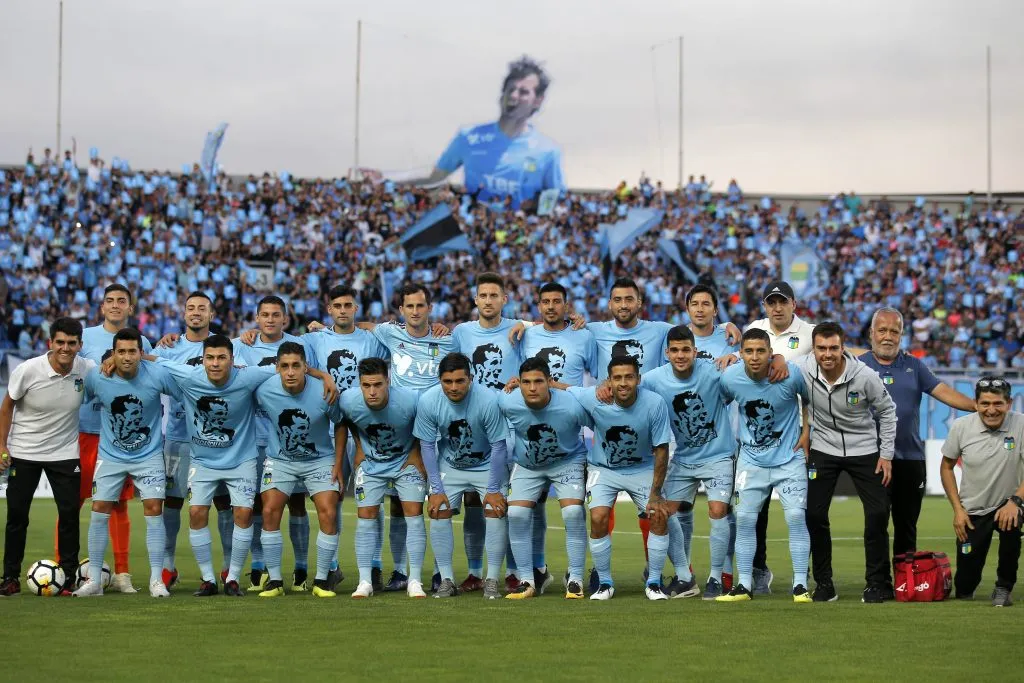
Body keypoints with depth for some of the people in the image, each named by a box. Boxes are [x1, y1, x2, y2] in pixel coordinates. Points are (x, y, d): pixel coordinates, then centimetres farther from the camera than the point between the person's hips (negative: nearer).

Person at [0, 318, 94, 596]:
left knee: (69, 513, -7)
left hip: (65, 453, 1)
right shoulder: (27, 370, -17)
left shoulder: (87, 369, -13)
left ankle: (69, 578, 2)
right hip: (23, 452, -1)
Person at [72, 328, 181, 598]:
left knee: (154, 509, -10)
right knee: (99, 511, -3)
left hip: (149, 455, -1)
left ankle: (157, 580, -1)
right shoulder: (96, 377, -14)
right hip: (110, 455, 1)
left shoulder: (158, 375, -18)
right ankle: (94, 580, 7)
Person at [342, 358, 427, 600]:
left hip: (406, 460, -2)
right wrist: (361, 449, 4)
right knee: (366, 515, -6)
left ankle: (415, 581, -5)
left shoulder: (410, 401, -31)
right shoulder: (349, 402, -24)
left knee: (414, 512, -10)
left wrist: (416, 456, -9)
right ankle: (364, 581, 0)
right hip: (371, 463, 2)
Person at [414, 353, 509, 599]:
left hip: (486, 465, -2)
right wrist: (436, 489, -12)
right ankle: (446, 581, 1)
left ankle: (492, 581, -6)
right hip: (449, 465, 2)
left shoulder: (489, 400, -29)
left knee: (496, 511, -14)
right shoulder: (428, 401, -23)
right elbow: (427, 445, -11)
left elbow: (498, 446, -19)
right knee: (438, 512, -9)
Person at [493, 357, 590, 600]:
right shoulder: (508, 403, -27)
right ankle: (526, 581, 1)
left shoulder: (571, 406, -33)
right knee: (516, 514, -12)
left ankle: (575, 580, -6)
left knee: (573, 512, -19)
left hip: (568, 461, -2)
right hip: (527, 466, 2)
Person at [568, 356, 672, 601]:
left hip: (642, 468, 0)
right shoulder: (593, 399, -25)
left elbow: (661, 450, -15)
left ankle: (654, 583, 3)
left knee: (660, 516, -14)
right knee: (598, 519, -19)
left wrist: (655, 495, -14)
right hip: (603, 468, 0)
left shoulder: (655, 404, -24)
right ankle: (605, 583, 0)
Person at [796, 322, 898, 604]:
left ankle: (878, 583, 6)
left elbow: (887, 411, -5)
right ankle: (824, 583, 7)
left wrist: (886, 455, -4)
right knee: (813, 514, -6)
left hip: (864, 450, -1)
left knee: (878, 514, -7)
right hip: (823, 450, 1)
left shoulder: (864, 376, -20)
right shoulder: (803, 370, -19)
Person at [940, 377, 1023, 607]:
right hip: (972, 511, 1)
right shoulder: (961, 427, -8)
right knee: (964, 589, -2)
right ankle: (966, 587, 39)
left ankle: (1004, 587, -11)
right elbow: (946, 467, 5)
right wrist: (957, 509, -3)